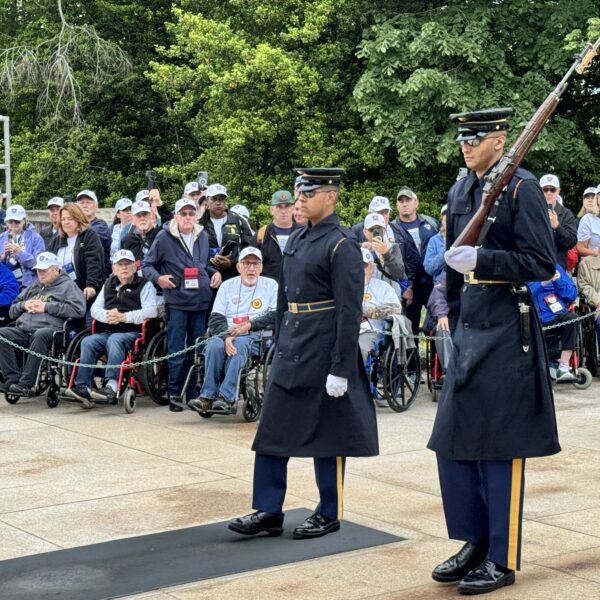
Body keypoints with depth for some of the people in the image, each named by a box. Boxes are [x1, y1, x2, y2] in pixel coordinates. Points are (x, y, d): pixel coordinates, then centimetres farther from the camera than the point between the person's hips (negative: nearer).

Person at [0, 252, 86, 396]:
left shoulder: (67, 285, 13)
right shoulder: (33, 288, 32)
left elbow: (78, 309, -6)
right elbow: (12, 312, 33)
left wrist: (46, 307, -6)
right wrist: (24, 305, 8)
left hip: (49, 329, -6)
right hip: (22, 331, 6)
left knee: (41, 334, -41)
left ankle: (26, 383, -40)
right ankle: (12, 380, -30)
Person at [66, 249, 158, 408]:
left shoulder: (144, 285, 8)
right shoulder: (108, 285, 27)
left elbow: (150, 311, -7)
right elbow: (95, 308, 19)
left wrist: (124, 317, -16)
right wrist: (107, 316, -5)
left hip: (132, 332, -5)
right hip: (106, 332, 5)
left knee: (114, 340, -36)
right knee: (88, 342, -23)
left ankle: (112, 386, -49)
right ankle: (82, 387, -31)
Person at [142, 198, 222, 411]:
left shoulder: (202, 236, 12)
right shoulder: (164, 237, -2)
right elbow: (146, 264, 1)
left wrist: (215, 272, 7)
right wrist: (158, 277, -17)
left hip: (200, 300, 4)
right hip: (176, 302, -4)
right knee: (176, 351, -2)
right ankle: (175, 394, 6)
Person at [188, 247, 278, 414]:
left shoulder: (270, 285, 12)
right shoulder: (227, 286, 16)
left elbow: (276, 316, -2)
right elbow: (215, 319, 7)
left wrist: (249, 325, -13)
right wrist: (226, 336, -13)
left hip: (256, 336, -2)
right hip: (226, 333, 2)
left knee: (239, 345, -36)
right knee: (214, 345, -32)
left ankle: (225, 397, -41)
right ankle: (207, 396, -32)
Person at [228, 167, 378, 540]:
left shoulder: (342, 245, -13)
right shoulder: (298, 240, 12)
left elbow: (350, 312, -16)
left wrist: (340, 369, -18)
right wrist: (278, 346, 16)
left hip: (322, 352, -8)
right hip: (291, 350, 8)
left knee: (326, 436, 4)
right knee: (272, 429, 6)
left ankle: (329, 515, 16)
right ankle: (269, 512, 13)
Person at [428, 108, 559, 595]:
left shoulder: (522, 188, -9)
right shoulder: (460, 192, 12)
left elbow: (542, 263, -15)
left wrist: (480, 259, -22)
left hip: (507, 331, -7)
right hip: (470, 330, 7)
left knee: (500, 448, -1)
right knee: (452, 442, 8)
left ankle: (502, 560, 10)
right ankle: (475, 543, 22)